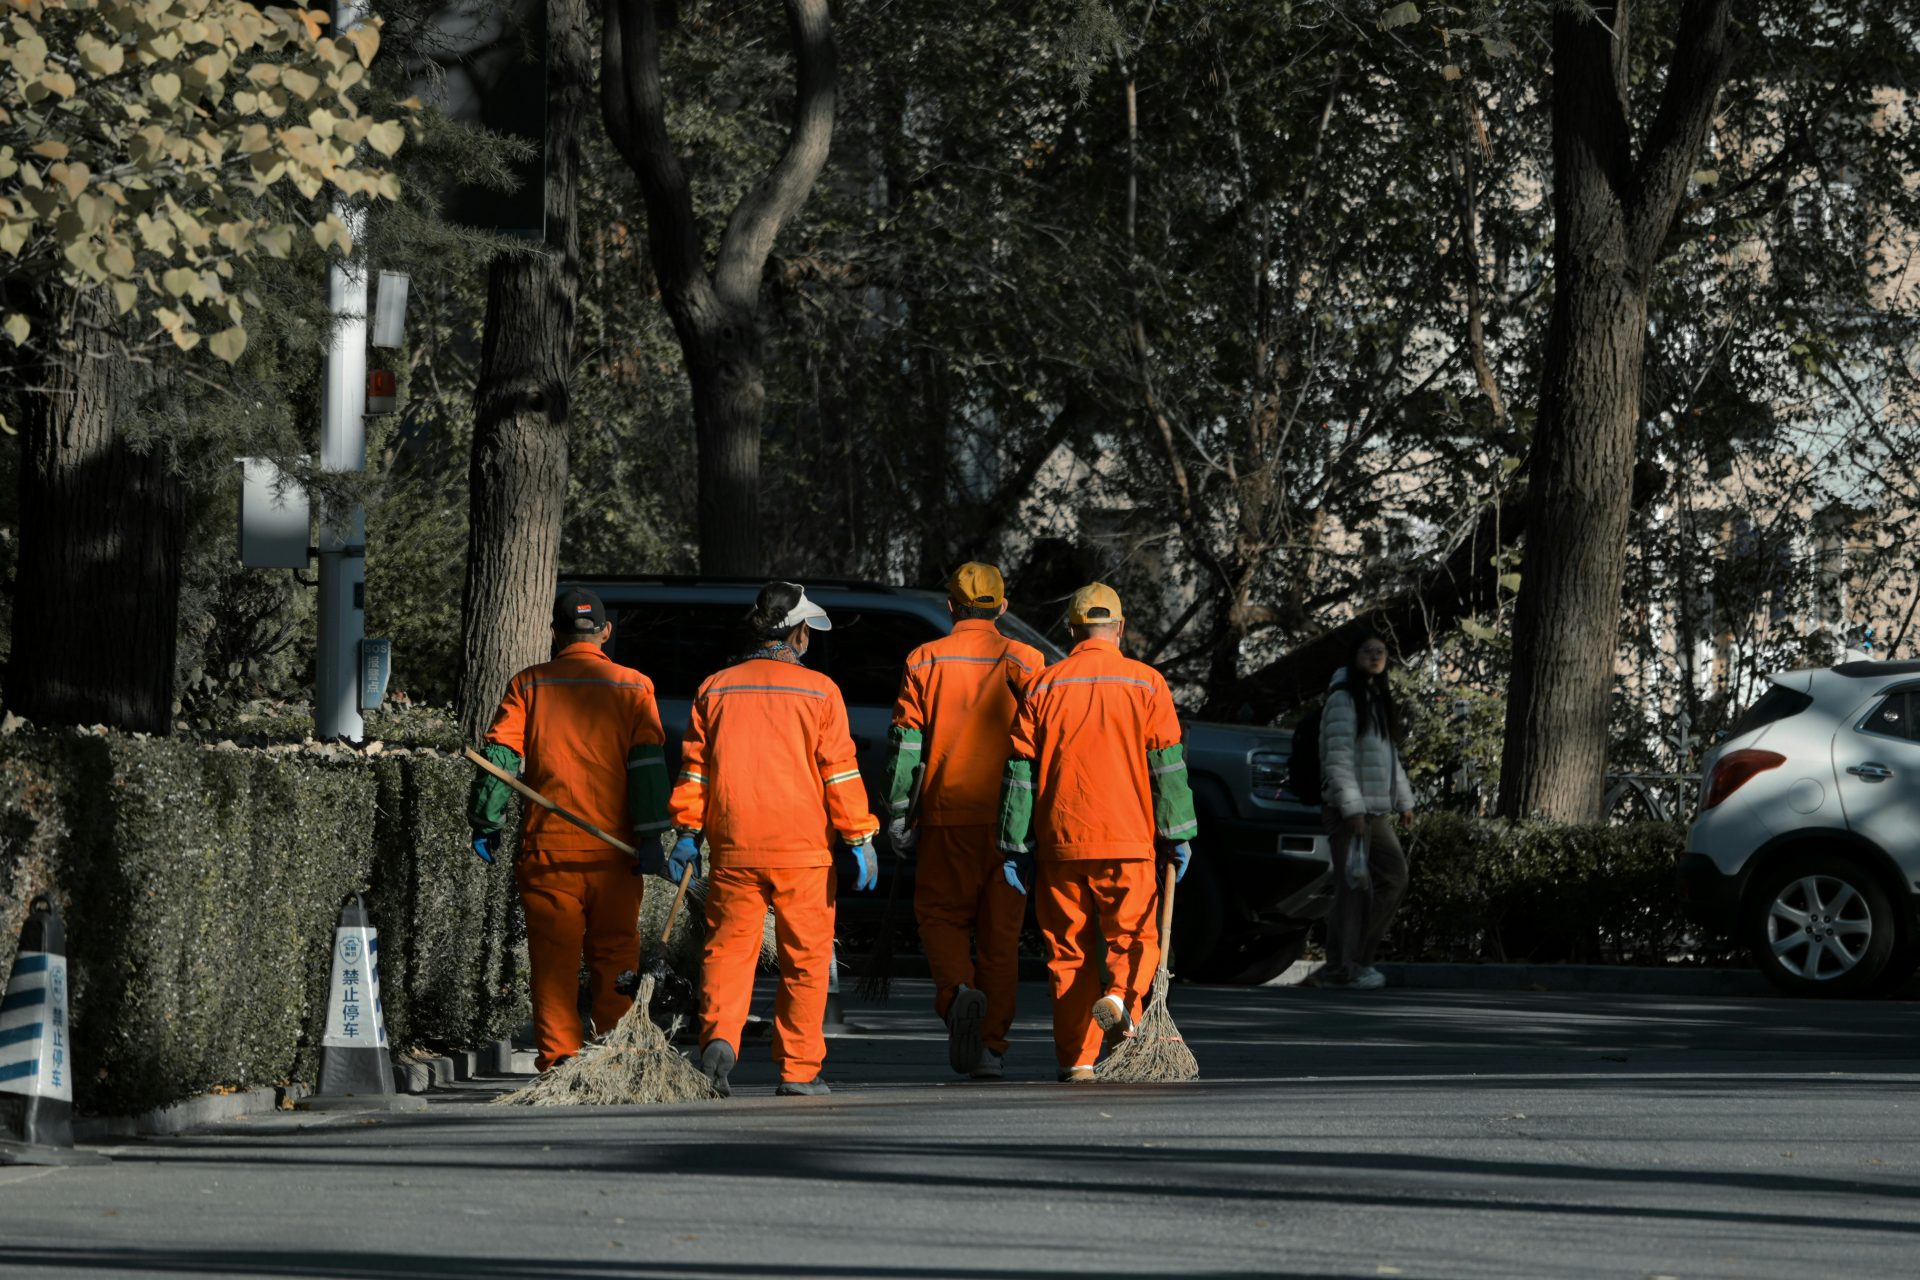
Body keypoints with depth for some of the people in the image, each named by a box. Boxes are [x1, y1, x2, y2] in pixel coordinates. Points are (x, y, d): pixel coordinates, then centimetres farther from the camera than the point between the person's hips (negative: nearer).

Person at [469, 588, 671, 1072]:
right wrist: (651, 836, -5)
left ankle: (557, 1060, -5)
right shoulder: (632, 687, 5)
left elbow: (499, 755, -1)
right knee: (615, 958, 8)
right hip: (612, 848, 0)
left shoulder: (528, 686, 7)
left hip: (547, 847, 0)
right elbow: (648, 764, -3)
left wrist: (486, 824, 3)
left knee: (554, 959, 2)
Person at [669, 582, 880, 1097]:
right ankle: (798, 1069, 7)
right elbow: (840, 773, -4)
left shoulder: (715, 689, 7)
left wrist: (686, 832, 13)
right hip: (802, 851, -2)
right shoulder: (819, 691, -1)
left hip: (732, 848, 2)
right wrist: (860, 839, 0)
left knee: (728, 948, 6)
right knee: (805, 957, 6)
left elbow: (695, 766, 8)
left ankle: (719, 1037, -18)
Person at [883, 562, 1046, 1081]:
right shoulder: (1023, 662, 1)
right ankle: (991, 1045, 4)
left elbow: (905, 744, 0)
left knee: (941, 915, 12)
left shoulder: (924, 662, 2)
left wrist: (898, 813, 5)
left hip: (947, 815, -1)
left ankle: (958, 994, -16)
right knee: (1000, 930, 7)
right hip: (1006, 818, 1)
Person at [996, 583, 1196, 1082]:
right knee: (1133, 937, 7)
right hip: (1128, 838, -1)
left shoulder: (1043, 688, 5)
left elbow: (1020, 772, 4)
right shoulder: (1146, 684, 1)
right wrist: (1178, 835, 2)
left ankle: (1077, 1059, 5)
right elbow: (1168, 766, -2)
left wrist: (1016, 847, 7)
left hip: (1058, 842, 1)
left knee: (1069, 948, 8)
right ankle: (1120, 997, -24)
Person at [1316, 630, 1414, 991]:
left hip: (1376, 811, 9)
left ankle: (1358, 957, 12)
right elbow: (1338, 758, -16)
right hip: (1347, 809, -9)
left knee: (1394, 877, 6)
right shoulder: (1343, 700, -9)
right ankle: (1349, 966, -4)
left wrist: (1404, 801, 18)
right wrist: (1352, 809, -22)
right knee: (1355, 887, -9)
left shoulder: (1380, 701, 18)